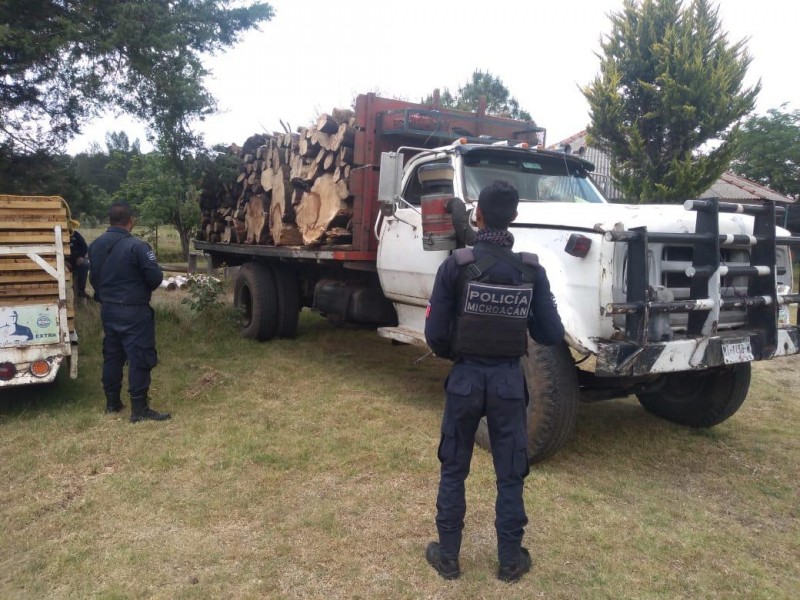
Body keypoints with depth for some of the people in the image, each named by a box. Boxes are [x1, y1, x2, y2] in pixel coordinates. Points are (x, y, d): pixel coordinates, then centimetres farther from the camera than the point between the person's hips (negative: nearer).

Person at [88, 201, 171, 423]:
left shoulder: (96, 245, 4)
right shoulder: (137, 246, -19)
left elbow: (93, 277, 13)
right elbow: (156, 278, -19)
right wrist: (143, 286, 4)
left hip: (107, 309, 7)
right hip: (133, 311, -7)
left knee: (112, 355, 18)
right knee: (140, 358, -2)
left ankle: (112, 402, 28)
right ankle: (139, 409, -1)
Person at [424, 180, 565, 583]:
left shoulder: (456, 265, -11)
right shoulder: (532, 270, -5)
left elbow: (435, 333, -11)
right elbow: (552, 335, -2)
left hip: (465, 378, -1)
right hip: (509, 380, 2)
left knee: (453, 471, 14)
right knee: (510, 475, 14)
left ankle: (447, 555, 26)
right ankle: (510, 559, 27)